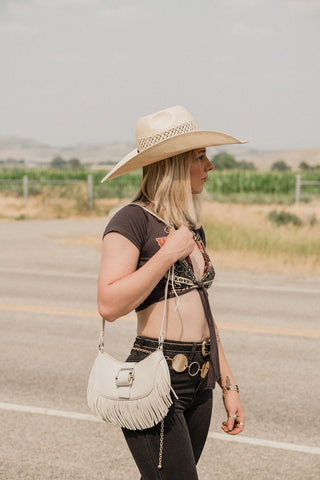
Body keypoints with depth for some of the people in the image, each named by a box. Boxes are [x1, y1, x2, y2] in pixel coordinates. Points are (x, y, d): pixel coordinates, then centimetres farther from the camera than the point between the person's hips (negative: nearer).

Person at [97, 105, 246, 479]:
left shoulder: (193, 228, 15)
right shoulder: (132, 220, -9)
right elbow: (109, 305, -21)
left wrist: (228, 386, 18)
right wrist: (168, 254, -16)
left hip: (198, 386, 8)